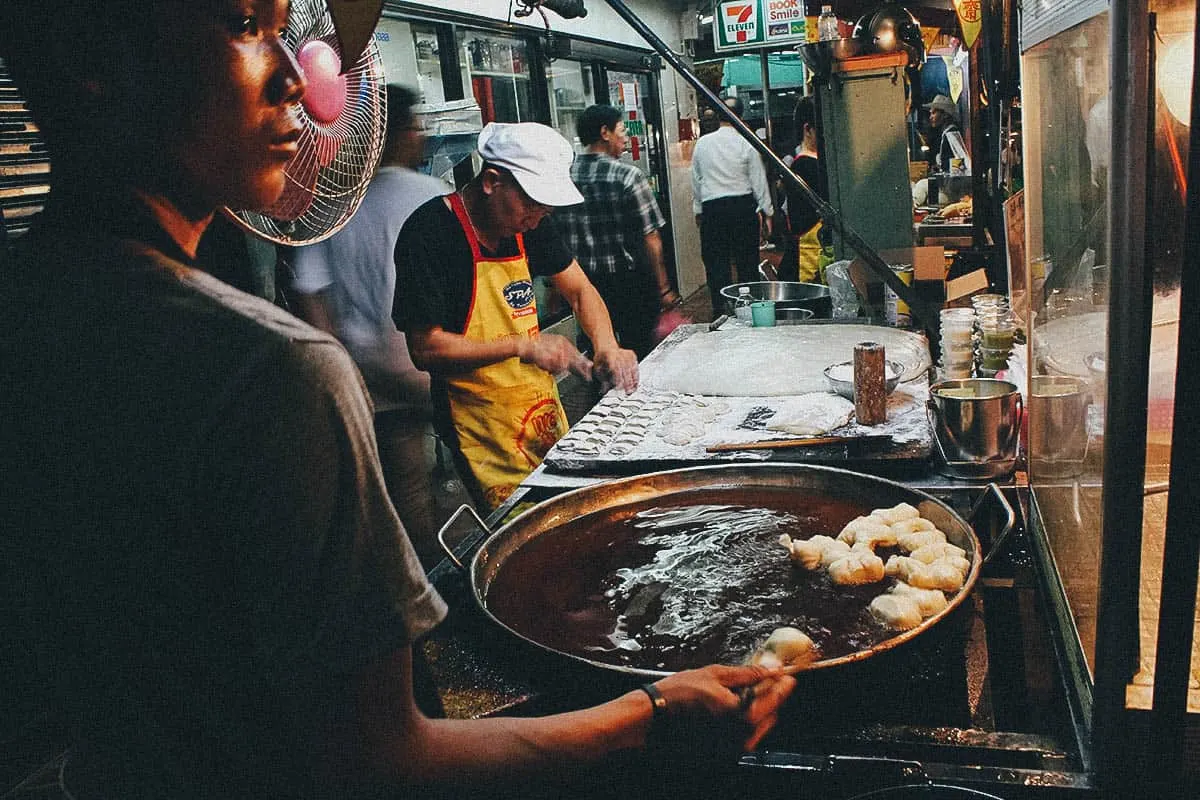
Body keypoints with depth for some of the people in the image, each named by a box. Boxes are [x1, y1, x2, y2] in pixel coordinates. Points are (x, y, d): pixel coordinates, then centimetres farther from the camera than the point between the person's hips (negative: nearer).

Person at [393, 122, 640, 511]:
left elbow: (579, 290, 11)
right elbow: (426, 348, -20)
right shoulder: (428, 233, -19)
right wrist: (522, 346, -24)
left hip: (543, 410, 7)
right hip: (485, 432, -7)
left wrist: (607, 345, -8)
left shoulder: (529, 222, 2)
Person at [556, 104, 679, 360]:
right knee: (638, 353, 9)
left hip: (583, 283, 4)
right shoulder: (628, 176, -11)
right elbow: (650, 239, -12)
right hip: (628, 280, -4)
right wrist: (664, 289, -3)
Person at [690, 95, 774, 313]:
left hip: (712, 209, 1)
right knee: (747, 262, 6)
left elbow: (696, 180, 11)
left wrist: (698, 210, 20)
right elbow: (759, 180, -1)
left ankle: (720, 311, 2)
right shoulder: (747, 144, -4)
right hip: (743, 206, -1)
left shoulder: (702, 143, 4)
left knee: (716, 263, 4)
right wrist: (767, 213, 5)